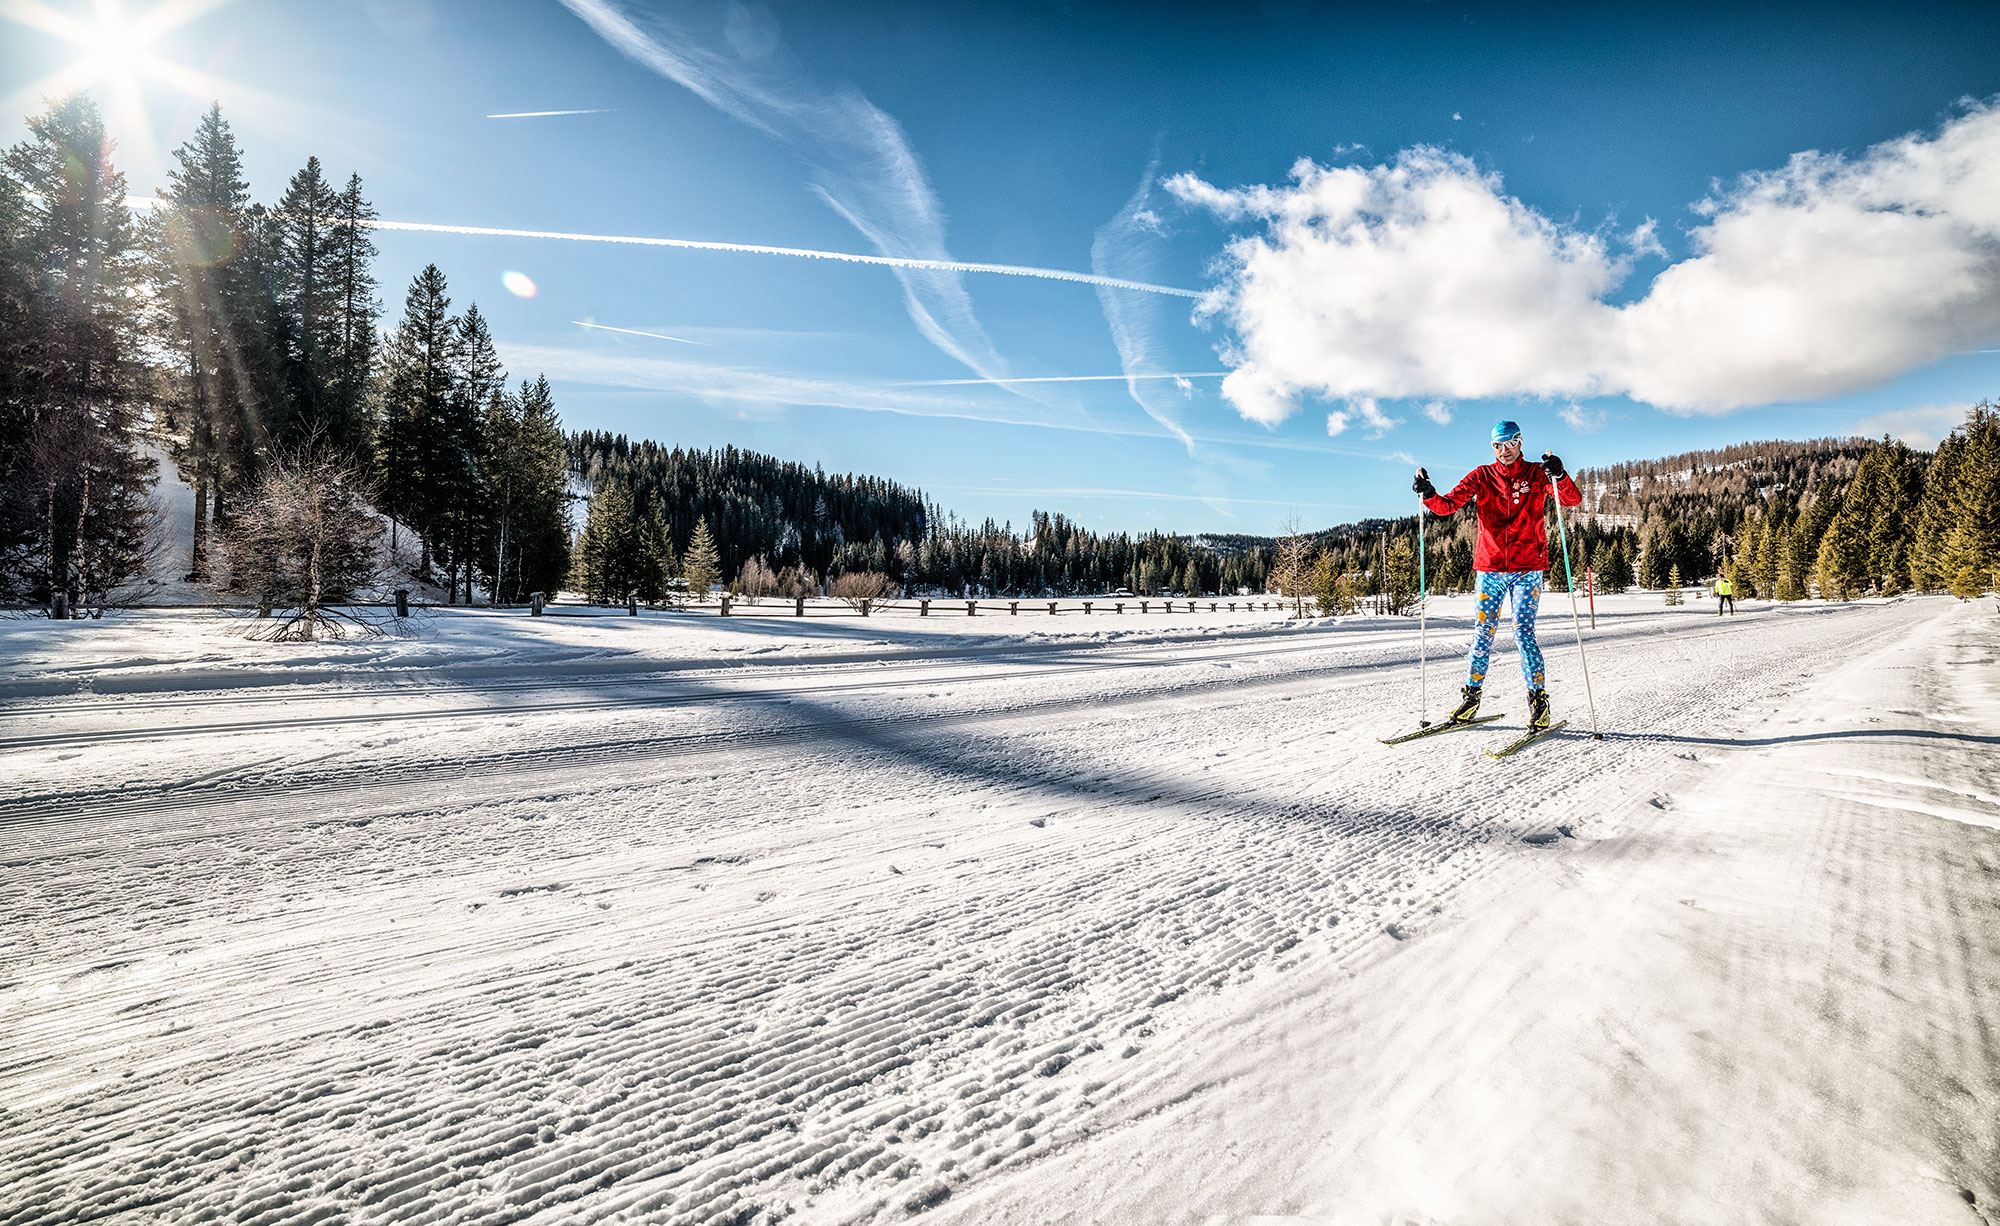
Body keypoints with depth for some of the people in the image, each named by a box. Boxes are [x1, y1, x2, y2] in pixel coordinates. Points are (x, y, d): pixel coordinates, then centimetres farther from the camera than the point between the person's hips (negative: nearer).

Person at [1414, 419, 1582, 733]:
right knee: (1482, 634, 4)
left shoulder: (1536, 474, 3)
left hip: (1527, 569, -2)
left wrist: (1559, 476, -29)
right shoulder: (1482, 476, 6)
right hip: (1490, 568, 2)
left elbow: (1572, 499, -9)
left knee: (1523, 633, -8)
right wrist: (1428, 494, -21)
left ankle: (1538, 699, 4)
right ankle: (1471, 695, 16)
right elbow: (1448, 505, 0)